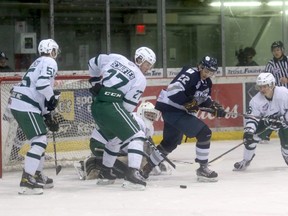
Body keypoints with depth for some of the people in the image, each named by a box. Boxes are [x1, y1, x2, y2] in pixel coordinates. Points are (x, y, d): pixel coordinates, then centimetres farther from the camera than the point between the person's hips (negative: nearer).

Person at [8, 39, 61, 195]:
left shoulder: (39, 63, 26)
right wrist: (53, 99, -5)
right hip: (25, 106, -10)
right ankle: (26, 181, -19)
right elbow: (42, 84, -21)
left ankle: (38, 176, 31)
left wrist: (47, 116, 26)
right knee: (39, 141, -12)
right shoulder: (49, 62, -3)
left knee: (39, 140, 22)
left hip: (19, 104, 10)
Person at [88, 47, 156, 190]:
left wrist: (96, 83, 30)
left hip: (96, 106, 8)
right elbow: (128, 104, -4)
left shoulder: (116, 58, 15)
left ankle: (105, 173, 37)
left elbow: (93, 63, 23)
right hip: (111, 106, -8)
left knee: (115, 138, 29)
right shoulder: (140, 79, 0)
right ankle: (132, 175, -21)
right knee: (137, 136, -5)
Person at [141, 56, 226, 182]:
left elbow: (205, 99, 19)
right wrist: (189, 102, -28)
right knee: (204, 133, -16)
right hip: (171, 109, -11)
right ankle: (203, 168, -10)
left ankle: (146, 167, 36)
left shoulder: (207, 83, 10)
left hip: (179, 110, 11)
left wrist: (214, 106, 0)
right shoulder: (190, 74, -19)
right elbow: (173, 89, -30)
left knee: (170, 143, 26)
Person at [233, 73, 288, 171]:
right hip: (265, 119, 2)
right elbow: (251, 117, -22)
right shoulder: (256, 100, -23)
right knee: (249, 135, -15)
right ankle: (246, 160, 3)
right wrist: (248, 130, -39)